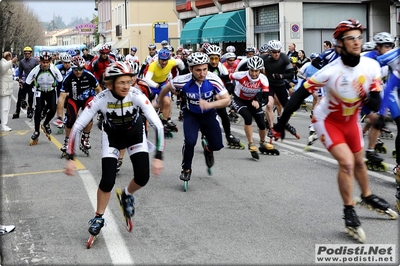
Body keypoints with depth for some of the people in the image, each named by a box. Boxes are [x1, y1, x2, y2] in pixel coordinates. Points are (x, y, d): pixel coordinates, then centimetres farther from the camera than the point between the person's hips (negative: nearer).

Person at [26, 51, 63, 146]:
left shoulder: (54, 69, -22)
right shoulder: (35, 70, -23)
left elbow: (61, 81, -7)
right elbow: (27, 83, -12)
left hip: (51, 91, 1)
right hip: (39, 91, -1)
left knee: (53, 110, -16)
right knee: (38, 111, -13)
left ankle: (45, 124, 14)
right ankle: (36, 132, 2)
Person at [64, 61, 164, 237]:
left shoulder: (137, 96, -31)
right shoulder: (101, 99, -31)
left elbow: (157, 124, -29)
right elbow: (77, 127, -25)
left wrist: (158, 157, -35)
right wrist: (70, 158, -29)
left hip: (135, 133, 1)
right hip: (112, 135, -1)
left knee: (142, 178, -14)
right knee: (108, 181, -13)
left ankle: (127, 195, 22)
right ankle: (99, 217, 13)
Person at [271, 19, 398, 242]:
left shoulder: (372, 66, -20)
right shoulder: (330, 71, -32)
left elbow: (376, 104, -14)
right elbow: (299, 95, -26)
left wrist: (371, 100, -38)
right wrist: (281, 124, -24)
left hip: (351, 119, 5)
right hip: (328, 120, -5)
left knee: (360, 161, 20)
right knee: (347, 162, -19)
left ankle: (368, 197, 47)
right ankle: (349, 212, -3)